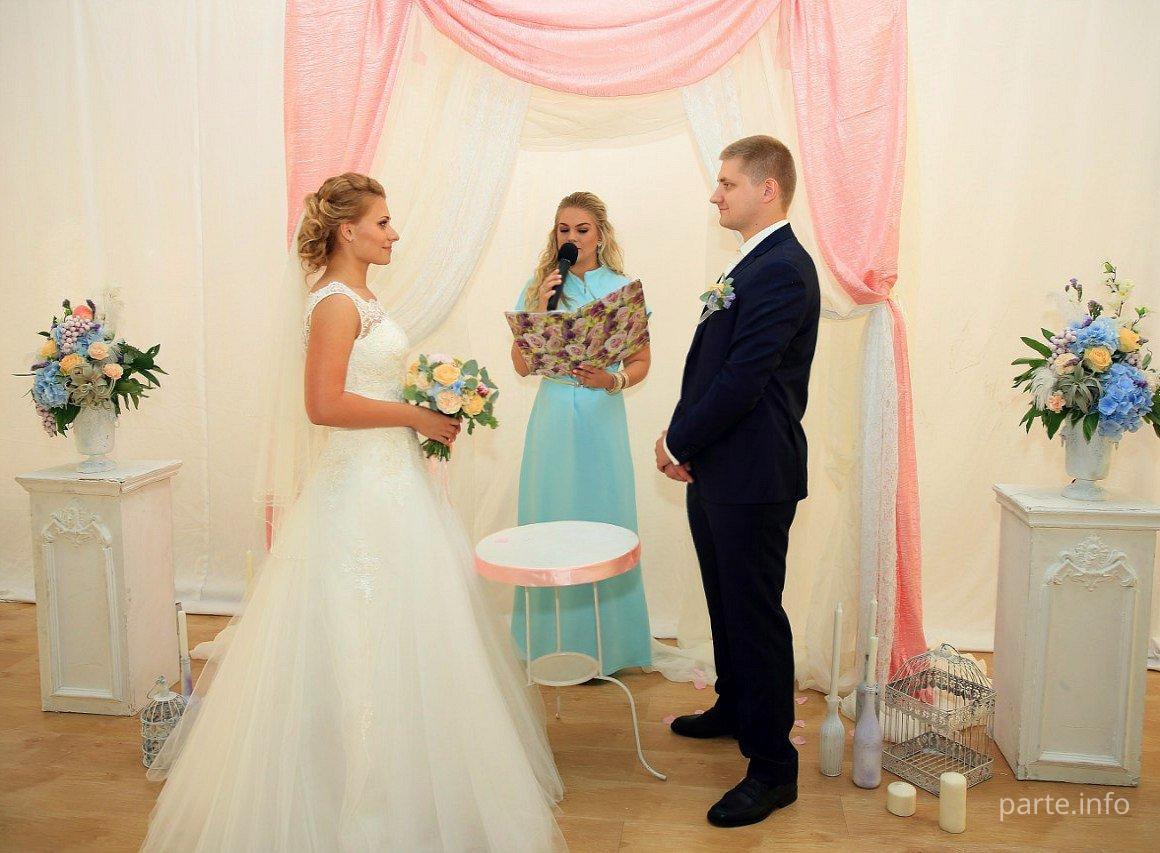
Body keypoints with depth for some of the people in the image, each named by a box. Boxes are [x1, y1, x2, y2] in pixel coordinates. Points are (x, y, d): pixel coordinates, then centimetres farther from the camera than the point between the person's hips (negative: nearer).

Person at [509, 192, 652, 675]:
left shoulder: (623, 288, 2)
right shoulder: (537, 289, 7)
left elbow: (641, 362, 2)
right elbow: (521, 365, 2)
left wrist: (611, 380, -18)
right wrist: (539, 308, -8)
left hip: (602, 418, -1)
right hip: (552, 416, 2)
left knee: (603, 520, 3)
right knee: (552, 520, 6)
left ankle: (604, 643, 20)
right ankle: (556, 640, 22)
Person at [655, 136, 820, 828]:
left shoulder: (782, 270, -18)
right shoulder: (751, 265, 15)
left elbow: (742, 380, -23)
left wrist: (678, 443, -12)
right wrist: (683, 442, 5)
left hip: (753, 478, -10)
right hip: (717, 471, 10)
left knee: (755, 615, 0)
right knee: (727, 604, 23)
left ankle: (773, 767, 15)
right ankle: (735, 708, 43)